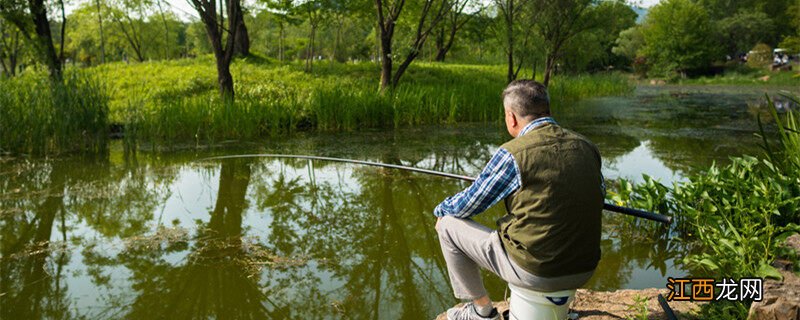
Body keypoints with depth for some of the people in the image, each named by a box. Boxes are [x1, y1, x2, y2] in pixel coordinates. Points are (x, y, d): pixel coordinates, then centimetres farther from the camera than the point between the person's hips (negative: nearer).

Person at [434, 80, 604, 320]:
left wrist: (441, 210, 17)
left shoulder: (513, 153, -17)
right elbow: (599, 194, 19)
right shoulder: (587, 147, 0)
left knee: (448, 225, 9)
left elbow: (466, 206, -5)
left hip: (535, 272, -6)